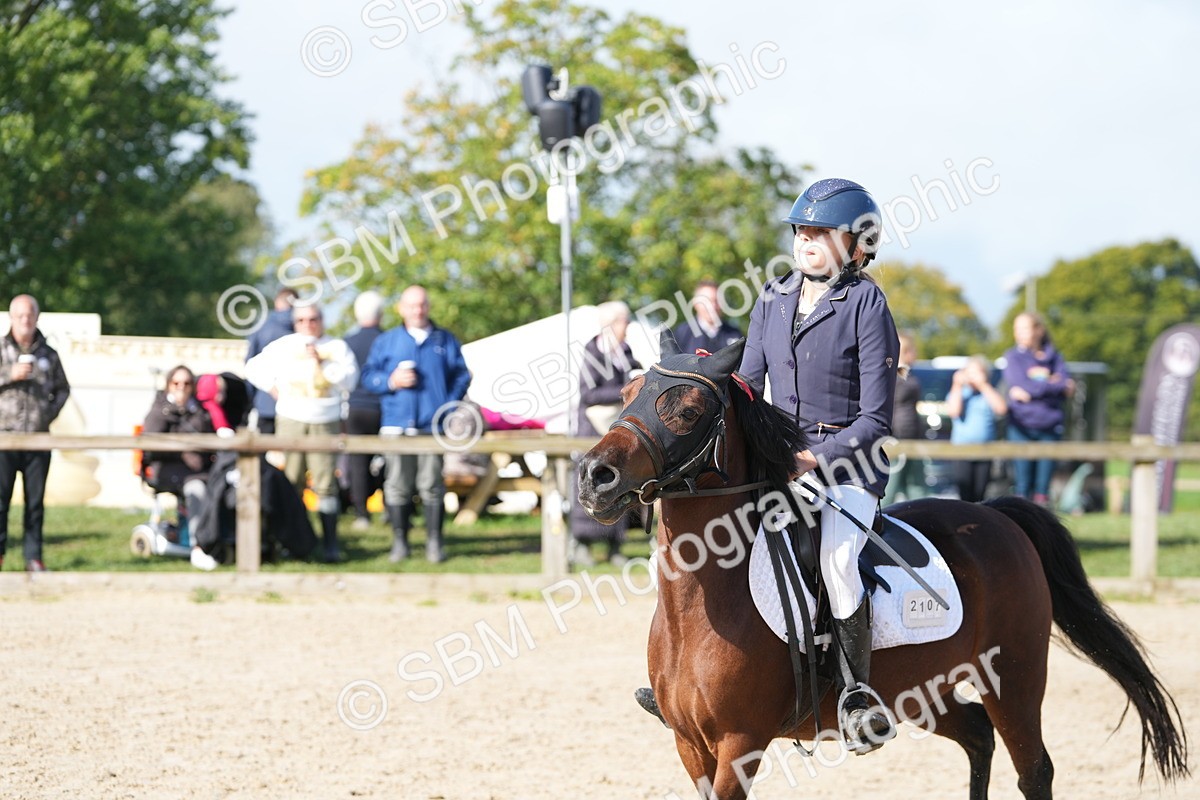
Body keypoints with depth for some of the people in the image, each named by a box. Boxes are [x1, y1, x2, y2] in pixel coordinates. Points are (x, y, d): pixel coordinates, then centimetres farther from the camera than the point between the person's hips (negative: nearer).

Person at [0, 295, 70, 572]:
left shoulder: (48, 355, 10)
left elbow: (62, 388, 19)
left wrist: (51, 412, 5)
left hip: (38, 436, 2)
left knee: (36, 500, 4)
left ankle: (34, 557, 9)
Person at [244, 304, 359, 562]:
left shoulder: (336, 347, 9)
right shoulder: (283, 346, 12)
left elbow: (349, 380, -3)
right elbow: (254, 367, 19)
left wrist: (321, 362, -9)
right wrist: (273, 388, 7)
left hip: (325, 423, -1)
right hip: (291, 421, 1)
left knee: (325, 484, -7)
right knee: (290, 483, -2)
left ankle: (330, 543, -6)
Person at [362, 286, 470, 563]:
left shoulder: (445, 340, 12)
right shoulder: (386, 342, 12)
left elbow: (461, 376, 10)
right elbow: (368, 376, 9)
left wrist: (450, 404, -4)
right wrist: (391, 381, -10)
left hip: (433, 425, 0)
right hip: (397, 425, 0)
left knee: (432, 485, -2)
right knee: (397, 485, 0)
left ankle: (434, 542, 5)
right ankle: (399, 542, 6)